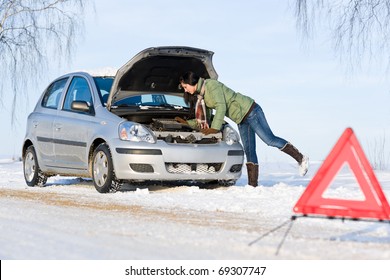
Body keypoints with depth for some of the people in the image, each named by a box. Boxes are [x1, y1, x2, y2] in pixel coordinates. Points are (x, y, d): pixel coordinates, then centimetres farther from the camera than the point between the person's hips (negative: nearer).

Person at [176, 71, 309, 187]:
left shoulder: (211, 85, -15)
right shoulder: (201, 96, 13)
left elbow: (221, 107, -23)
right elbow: (204, 120, 18)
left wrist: (215, 128, -26)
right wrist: (186, 122, 13)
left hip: (250, 111, -9)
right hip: (241, 121, 9)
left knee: (270, 140, -13)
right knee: (249, 151, 4)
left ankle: (301, 159, -4)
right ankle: (253, 184, 1)